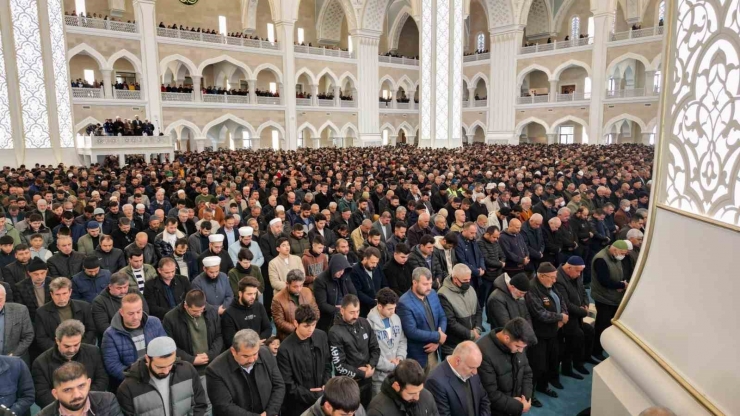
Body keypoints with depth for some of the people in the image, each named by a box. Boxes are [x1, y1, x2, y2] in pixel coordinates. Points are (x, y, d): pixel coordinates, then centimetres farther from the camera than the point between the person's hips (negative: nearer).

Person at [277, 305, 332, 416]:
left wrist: (326, 386, -7)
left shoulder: (322, 336, -6)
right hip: (297, 405, -4)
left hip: (321, 398, 4)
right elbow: (288, 385, -15)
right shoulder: (285, 349, -20)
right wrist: (313, 395, -13)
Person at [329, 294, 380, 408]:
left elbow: (375, 348, 5)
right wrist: (362, 374, -14)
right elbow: (339, 365, -17)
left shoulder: (364, 323, -1)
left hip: (367, 380, 5)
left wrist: (371, 366, -11)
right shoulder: (335, 332, -18)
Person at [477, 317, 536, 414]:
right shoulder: (484, 353, -30)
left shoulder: (517, 343, -7)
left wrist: (527, 397, -8)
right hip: (496, 411, -6)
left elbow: (527, 372, 6)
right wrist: (520, 406, -17)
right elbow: (491, 394, -26)